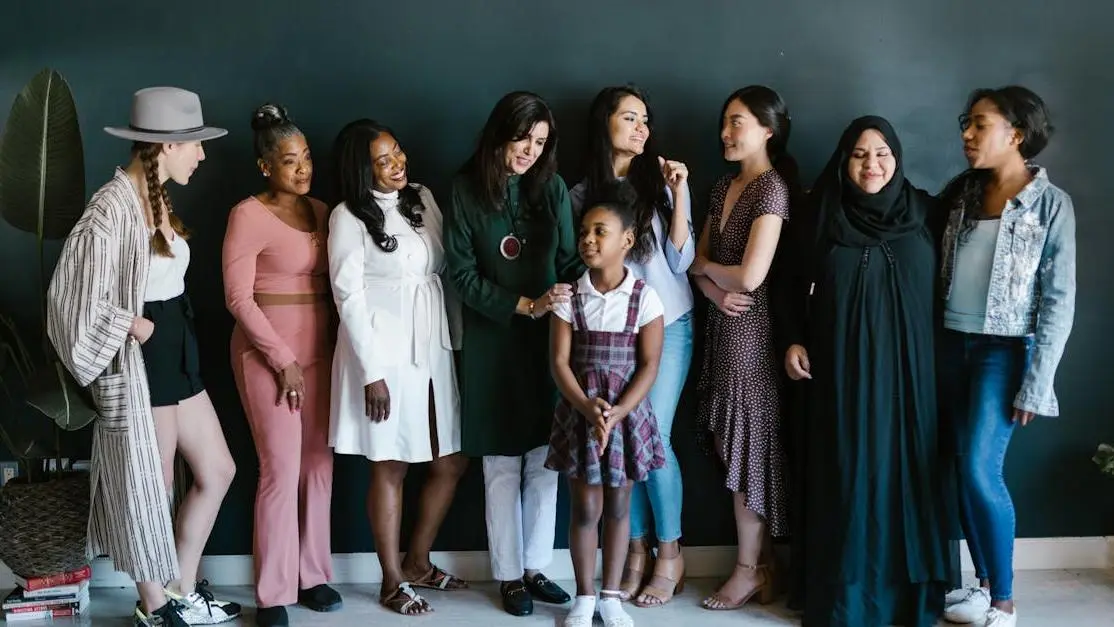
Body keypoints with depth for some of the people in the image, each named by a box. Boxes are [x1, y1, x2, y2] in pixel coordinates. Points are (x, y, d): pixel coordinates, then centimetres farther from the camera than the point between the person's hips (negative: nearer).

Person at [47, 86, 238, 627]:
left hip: (176, 356, 9)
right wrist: (137, 327, -15)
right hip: (141, 365, -9)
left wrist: (170, 332, 4)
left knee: (217, 471, 15)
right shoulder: (114, 206, -20)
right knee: (151, 491, 6)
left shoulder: (156, 199, 9)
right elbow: (74, 296, -24)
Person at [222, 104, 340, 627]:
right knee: (281, 470, -6)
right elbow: (238, 299, -11)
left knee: (319, 464, 8)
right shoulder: (248, 215, -8)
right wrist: (283, 360, -13)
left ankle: (312, 575, 21)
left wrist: (331, 349, 3)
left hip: (318, 351, 6)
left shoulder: (320, 211, 9)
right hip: (267, 354, -6)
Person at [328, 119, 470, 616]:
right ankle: (393, 580, 17)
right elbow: (348, 297, -11)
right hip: (385, 352, -6)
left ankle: (417, 562, 27)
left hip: (433, 348, 6)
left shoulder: (423, 199, 10)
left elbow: (448, 272, 11)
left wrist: (457, 341, 6)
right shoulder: (349, 217, -7)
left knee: (451, 463, 9)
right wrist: (372, 372, -15)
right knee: (391, 466, 3)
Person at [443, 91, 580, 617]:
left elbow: (569, 259, 3)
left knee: (545, 458, 5)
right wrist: (526, 306, -15)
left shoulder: (552, 187, 2)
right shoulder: (467, 189, -5)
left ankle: (535, 568, 20)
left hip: (549, 338, 2)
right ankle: (508, 575, 17)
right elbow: (461, 273, -7)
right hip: (491, 341, -2)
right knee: (502, 464, 4)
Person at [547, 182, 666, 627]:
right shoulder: (569, 296, -3)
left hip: (628, 412, 0)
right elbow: (560, 362, -6)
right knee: (586, 507, 5)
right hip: (579, 412, 1)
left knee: (618, 505, 10)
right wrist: (588, 408, -20)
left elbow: (649, 365, -8)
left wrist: (617, 413, -19)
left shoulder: (644, 297, -7)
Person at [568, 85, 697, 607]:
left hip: (666, 326, -2)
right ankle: (635, 549, 17)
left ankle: (670, 553, 9)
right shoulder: (582, 194, 4)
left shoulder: (659, 181, -1)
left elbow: (680, 260, -7)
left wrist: (679, 194, -15)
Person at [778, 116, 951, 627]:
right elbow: (794, 284, 8)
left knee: (904, 464, 4)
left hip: (906, 364, 1)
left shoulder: (924, 211, 3)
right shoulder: (820, 215, 2)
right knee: (846, 469, 1)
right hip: (841, 366, -1)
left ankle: (910, 585, 16)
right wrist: (794, 340, -1)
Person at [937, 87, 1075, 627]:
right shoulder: (960, 192, 7)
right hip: (951, 344, 5)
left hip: (1004, 350, -5)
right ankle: (983, 582, 22)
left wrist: (1036, 384, -13)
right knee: (962, 471, 7)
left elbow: (1059, 302, -9)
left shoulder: (1051, 204, -7)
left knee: (980, 471, -13)